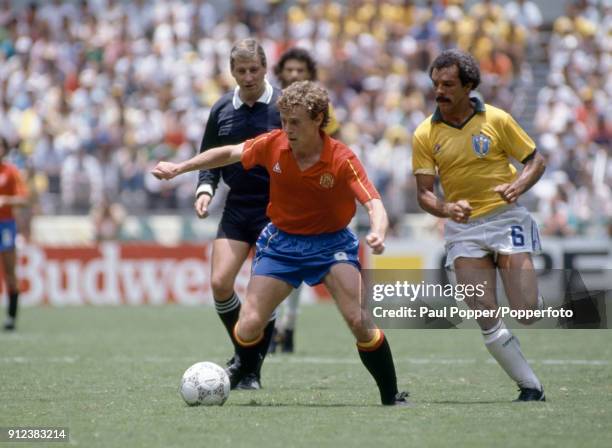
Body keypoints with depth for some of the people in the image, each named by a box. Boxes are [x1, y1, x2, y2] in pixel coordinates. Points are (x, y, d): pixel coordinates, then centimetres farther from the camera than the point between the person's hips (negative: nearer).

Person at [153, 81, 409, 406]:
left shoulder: (341, 160, -22)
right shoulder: (273, 144, -13)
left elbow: (374, 205, -27)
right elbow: (230, 153, 5)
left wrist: (377, 233, -50)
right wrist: (178, 169, 6)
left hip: (330, 242, -2)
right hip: (281, 241, 3)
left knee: (359, 320, -19)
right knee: (248, 326, -6)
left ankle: (391, 396, -3)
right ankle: (242, 368, 29)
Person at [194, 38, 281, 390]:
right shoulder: (222, 110, 6)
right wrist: (206, 188, -2)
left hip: (276, 210, -4)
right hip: (236, 209, 4)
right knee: (220, 283, -8)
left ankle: (252, 371, 5)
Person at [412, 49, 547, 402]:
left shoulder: (497, 120, -4)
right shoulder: (425, 135, -1)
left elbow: (536, 160, 3)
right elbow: (424, 192, -1)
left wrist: (517, 186, -18)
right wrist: (445, 208, -23)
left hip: (505, 218, -2)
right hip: (463, 228, 2)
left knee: (527, 310, -12)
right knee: (485, 315, -9)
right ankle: (531, 387, 2)